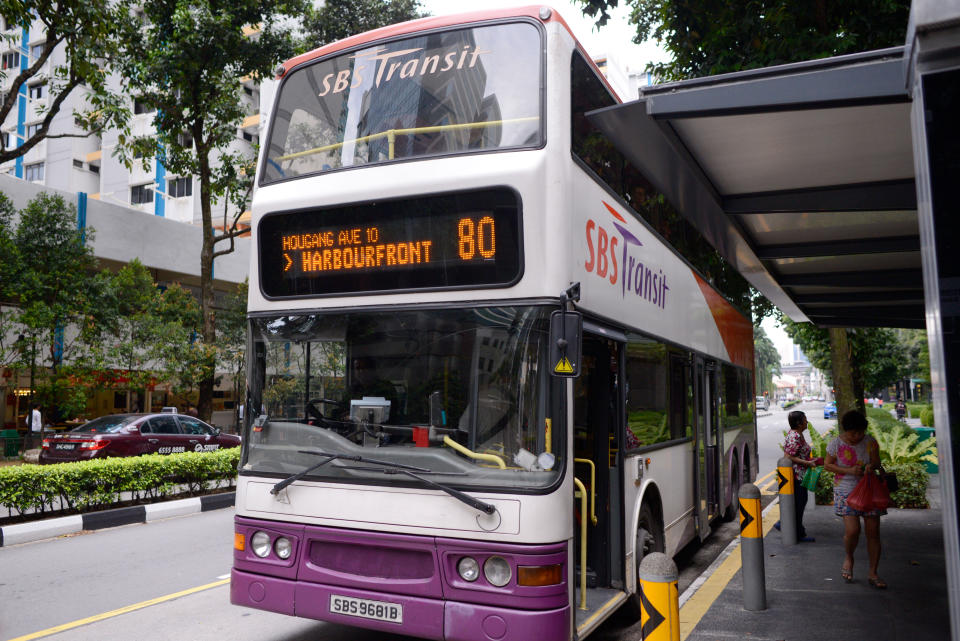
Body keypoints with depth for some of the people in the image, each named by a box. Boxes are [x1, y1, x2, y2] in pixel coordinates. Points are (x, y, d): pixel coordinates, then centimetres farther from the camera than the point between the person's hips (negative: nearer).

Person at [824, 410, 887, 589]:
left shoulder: (870, 442, -1)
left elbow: (876, 463, 2)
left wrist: (872, 467, -23)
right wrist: (849, 470, -14)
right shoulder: (836, 444, -6)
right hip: (846, 491, -2)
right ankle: (848, 558, 18)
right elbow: (827, 464, 0)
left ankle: (872, 573, 14)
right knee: (852, 531, -14)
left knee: (873, 532, 1)